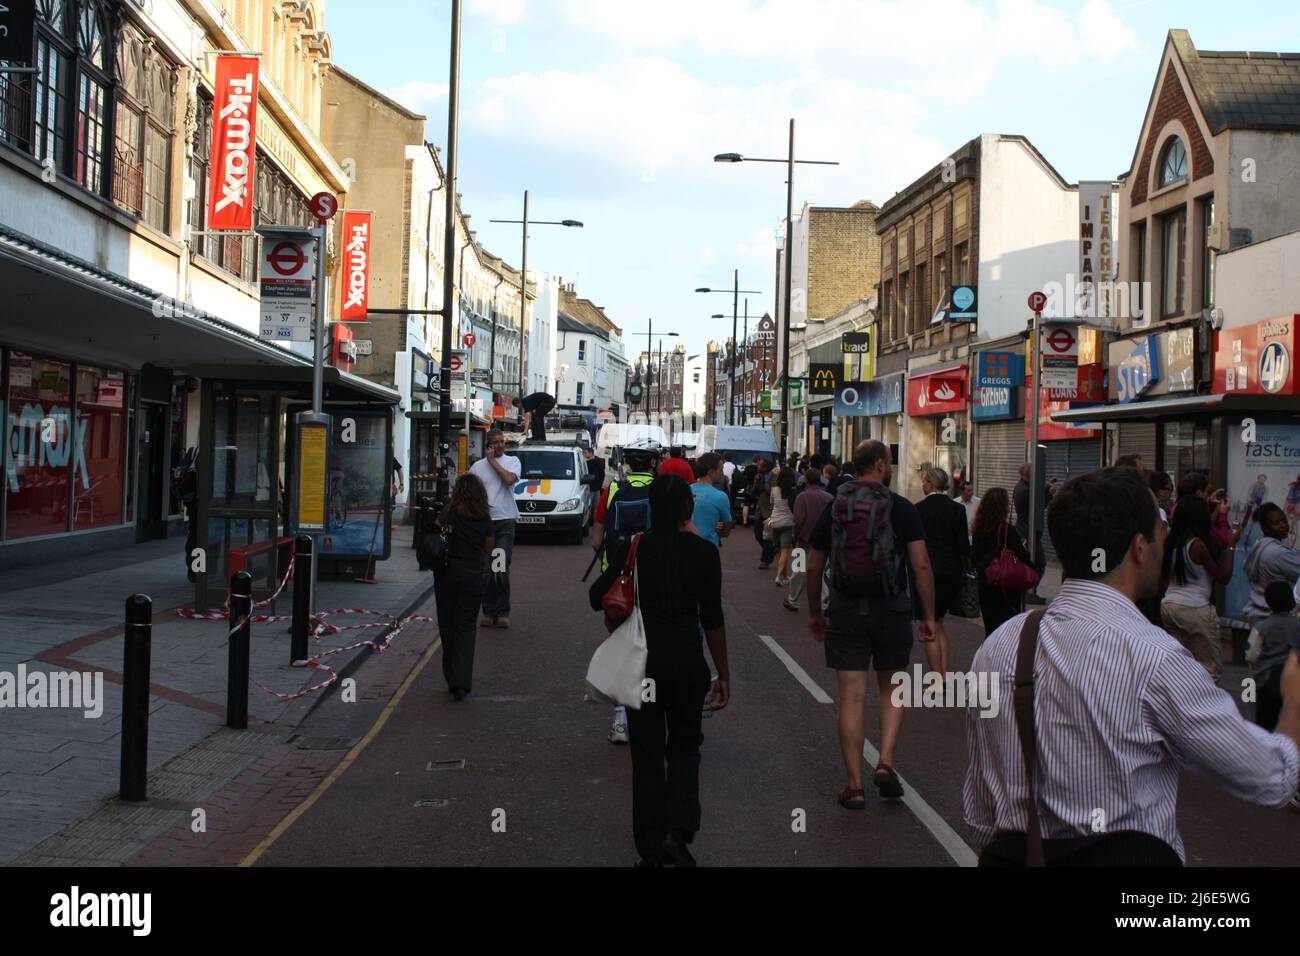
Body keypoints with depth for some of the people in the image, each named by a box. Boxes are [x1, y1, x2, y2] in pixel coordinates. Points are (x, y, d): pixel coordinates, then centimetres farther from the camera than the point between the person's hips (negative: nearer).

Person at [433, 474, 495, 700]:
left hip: (447, 573, -1)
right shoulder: (484, 518, 1)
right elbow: (489, 548, 9)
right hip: (474, 574, 1)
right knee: (466, 627, 4)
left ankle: (452, 678, 15)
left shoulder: (448, 513, -6)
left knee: (447, 624, 13)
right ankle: (462, 680, -10)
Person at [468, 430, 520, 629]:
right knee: (486, 570, 4)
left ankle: (502, 612, -1)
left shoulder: (512, 461, 7)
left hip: (505, 520, -2)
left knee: (502, 569, -8)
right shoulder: (477, 466, 12)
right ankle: (489, 612, 11)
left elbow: (509, 479, -13)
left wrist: (492, 461, -5)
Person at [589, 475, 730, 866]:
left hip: (641, 657, 1)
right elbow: (712, 618, -7)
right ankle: (679, 830, -6)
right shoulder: (704, 552, -7)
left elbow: (597, 598, 0)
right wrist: (723, 673, 0)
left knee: (647, 752, 10)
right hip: (686, 658, -1)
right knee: (684, 746, 15)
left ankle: (651, 849, 14)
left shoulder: (632, 548, -3)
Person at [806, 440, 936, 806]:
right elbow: (921, 565, -10)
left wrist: (815, 613, 19)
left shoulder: (833, 508, 3)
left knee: (852, 697, 3)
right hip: (891, 610, -1)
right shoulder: (901, 508, -5)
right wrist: (928, 615, -2)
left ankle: (855, 786, 5)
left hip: (845, 611, 1)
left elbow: (813, 567, 7)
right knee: (892, 687, 18)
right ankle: (885, 763, 4)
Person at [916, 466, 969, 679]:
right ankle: (944, 673, 15)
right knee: (939, 622, 20)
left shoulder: (919, 508, -10)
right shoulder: (957, 509, 1)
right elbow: (963, 544, 0)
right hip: (952, 571, 5)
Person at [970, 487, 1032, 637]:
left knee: (990, 626, 14)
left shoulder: (978, 530, 3)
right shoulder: (1008, 531, -16)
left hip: (985, 585, 6)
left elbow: (974, 559, 10)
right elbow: (1023, 557, -16)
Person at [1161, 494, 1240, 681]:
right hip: (1195, 609, -7)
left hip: (1168, 606, 7)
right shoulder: (1198, 544, -14)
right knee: (1209, 667, 1)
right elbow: (1223, 577, -9)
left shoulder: (1172, 543, 5)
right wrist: (1231, 545, 0)